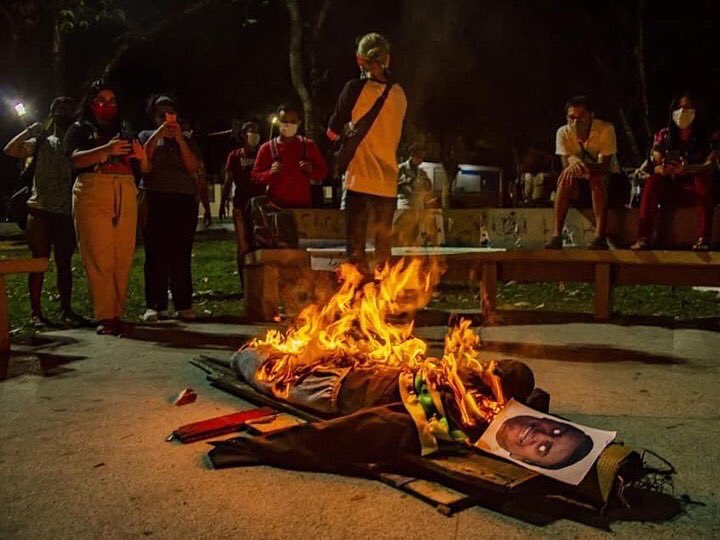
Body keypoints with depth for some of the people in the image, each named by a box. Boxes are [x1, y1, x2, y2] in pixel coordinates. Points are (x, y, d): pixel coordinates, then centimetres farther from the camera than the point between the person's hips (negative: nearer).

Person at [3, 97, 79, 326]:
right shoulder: (41, 143, 10)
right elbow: (10, 150, -4)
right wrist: (30, 130, -4)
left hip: (66, 213, 1)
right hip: (41, 211, -1)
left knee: (64, 263, 7)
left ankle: (66, 309, 15)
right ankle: (35, 311, 5)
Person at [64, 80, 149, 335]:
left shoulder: (125, 132, 25)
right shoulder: (80, 129, 14)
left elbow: (145, 170, 19)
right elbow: (76, 160, -6)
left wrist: (142, 157, -6)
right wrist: (107, 150, -23)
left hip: (125, 196, 3)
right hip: (92, 195, -3)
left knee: (123, 259, -3)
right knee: (99, 258, -9)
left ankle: (116, 315, 1)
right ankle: (104, 318, -8)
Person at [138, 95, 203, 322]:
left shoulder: (187, 140, 19)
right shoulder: (147, 136, 16)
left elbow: (193, 167, 2)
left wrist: (179, 139, -3)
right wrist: (157, 136, -4)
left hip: (184, 201, 1)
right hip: (156, 201, -1)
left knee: (181, 255, -3)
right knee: (156, 254, -6)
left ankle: (184, 305, 0)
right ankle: (154, 305, -5)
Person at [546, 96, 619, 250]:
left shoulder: (606, 129, -21)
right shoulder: (563, 132, -12)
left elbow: (605, 166, -27)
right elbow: (565, 165, -17)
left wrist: (581, 165, -44)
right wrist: (572, 160, -42)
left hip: (610, 178, -3)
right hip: (582, 176, 3)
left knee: (597, 178, -36)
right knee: (565, 177, -29)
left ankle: (600, 237, -40)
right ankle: (556, 236, -35)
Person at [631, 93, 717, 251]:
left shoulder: (704, 136, -1)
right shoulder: (663, 135, 3)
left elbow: (710, 164, -13)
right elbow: (655, 165, -4)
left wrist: (688, 169, -35)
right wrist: (661, 169, -31)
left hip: (696, 189, -1)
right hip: (670, 188, 2)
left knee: (703, 178, -32)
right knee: (652, 181, -27)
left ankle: (704, 239, -40)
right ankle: (643, 238, -37)